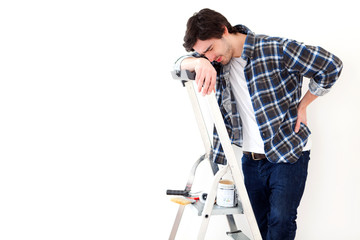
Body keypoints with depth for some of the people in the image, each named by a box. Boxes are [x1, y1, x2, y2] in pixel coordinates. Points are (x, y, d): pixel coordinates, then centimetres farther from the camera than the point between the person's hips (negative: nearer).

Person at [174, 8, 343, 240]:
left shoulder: (276, 50, -17)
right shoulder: (219, 61, 2)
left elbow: (331, 66, -12)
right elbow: (180, 64, -2)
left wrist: (301, 106, -6)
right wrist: (199, 62, -25)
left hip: (288, 153, -5)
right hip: (251, 158, 6)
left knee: (281, 221, -11)